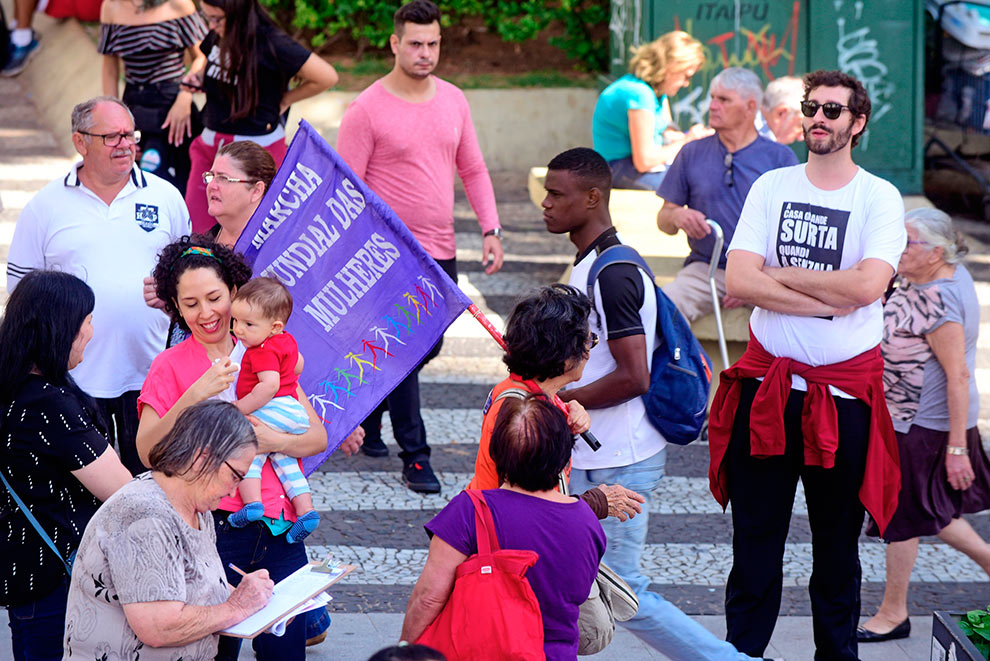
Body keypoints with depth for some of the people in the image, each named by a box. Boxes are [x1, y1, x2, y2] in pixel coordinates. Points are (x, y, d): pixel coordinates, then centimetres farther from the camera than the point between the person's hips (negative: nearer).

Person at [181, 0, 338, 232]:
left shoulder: (270, 44, -16)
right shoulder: (217, 36, 3)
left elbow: (326, 77, -12)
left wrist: (283, 101, -3)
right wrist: (197, 77, 4)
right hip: (211, 142, 7)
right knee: (195, 227, 2)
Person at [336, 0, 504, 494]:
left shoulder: (453, 100, 7)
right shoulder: (367, 110, -10)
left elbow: (473, 170, 15)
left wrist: (491, 230, 5)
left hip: (440, 251, 6)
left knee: (427, 347, 15)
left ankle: (367, 410, 37)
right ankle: (414, 457, 1)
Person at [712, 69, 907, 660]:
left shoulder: (879, 198, -2)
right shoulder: (772, 187, 5)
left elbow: (868, 285, -18)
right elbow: (739, 281, -7)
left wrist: (781, 274, -9)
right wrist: (830, 299, -13)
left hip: (845, 392, -2)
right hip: (768, 384, 2)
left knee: (838, 542, 9)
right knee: (755, 540, 4)